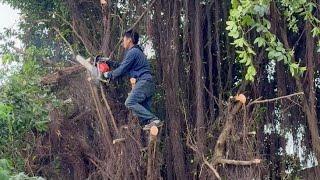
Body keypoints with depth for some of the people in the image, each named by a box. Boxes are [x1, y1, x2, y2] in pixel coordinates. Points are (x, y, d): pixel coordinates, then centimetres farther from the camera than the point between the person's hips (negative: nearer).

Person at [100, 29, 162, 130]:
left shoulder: (133, 52, -6)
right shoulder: (137, 52, 26)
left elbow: (122, 70, -7)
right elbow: (123, 66, 32)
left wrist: (109, 75, 6)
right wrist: (110, 63, 28)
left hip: (143, 82, -10)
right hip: (148, 84, 10)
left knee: (130, 103, -20)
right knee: (145, 110, 5)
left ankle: (154, 120, -27)